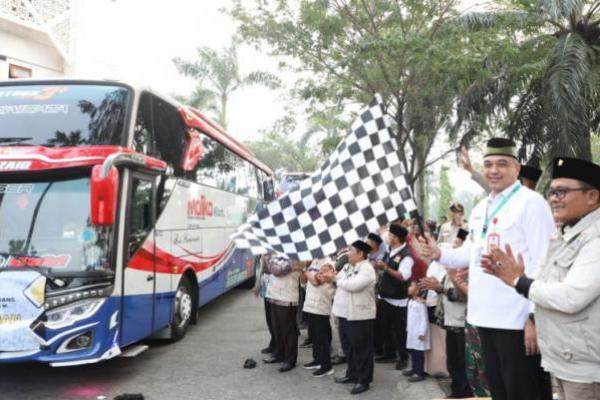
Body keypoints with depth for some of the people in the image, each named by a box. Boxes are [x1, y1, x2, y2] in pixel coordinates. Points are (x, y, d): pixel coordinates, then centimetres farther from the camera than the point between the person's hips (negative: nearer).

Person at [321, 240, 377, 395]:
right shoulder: (347, 266, 12)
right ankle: (352, 374, 33)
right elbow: (340, 281, 14)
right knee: (348, 346, 19)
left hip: (359, 315, -9)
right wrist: (331, 277, -9)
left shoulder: (367, 269, -16)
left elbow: (353, 285, -28)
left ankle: (363, 380, 12)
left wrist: (335, 278, -16)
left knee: (361, 348, 2)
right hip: (345, 313, 9)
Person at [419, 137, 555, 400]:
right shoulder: (479, 209, 14)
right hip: (485, 315, 8)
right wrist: (440, 254, 2)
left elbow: (543, 263, -16)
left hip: (517, 318, -7)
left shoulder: (531, 202, -11)